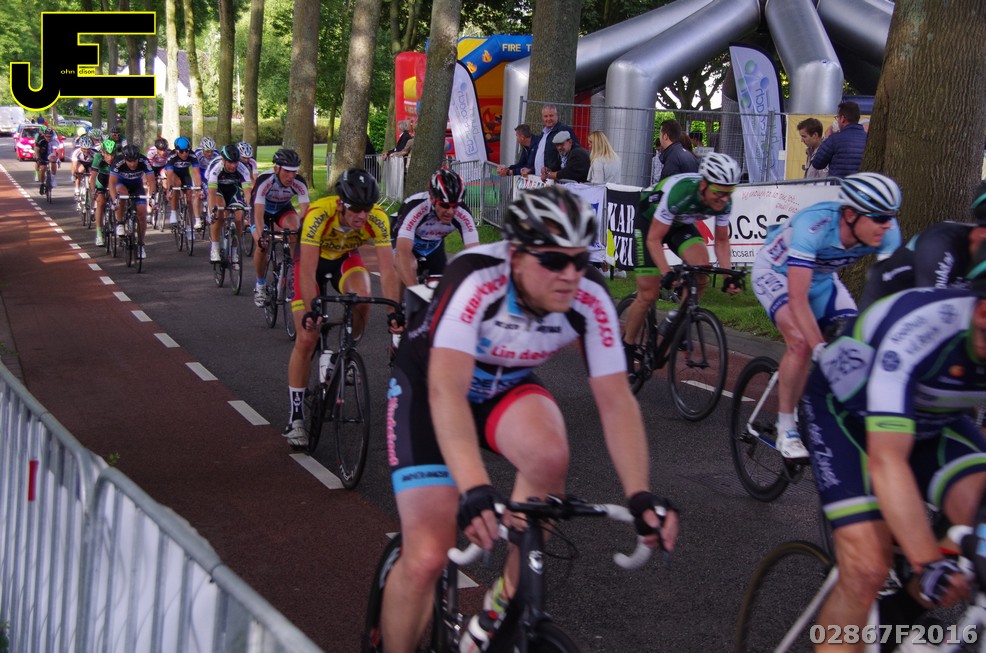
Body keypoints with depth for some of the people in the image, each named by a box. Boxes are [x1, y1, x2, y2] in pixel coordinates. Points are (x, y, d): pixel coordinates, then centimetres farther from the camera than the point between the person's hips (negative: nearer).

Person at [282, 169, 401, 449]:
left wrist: (394, 312, -40)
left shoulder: (377, 219, -29)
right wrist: (310, 311, -50)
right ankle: (296, 416, 3)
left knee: (362, 300, -32)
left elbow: (387, 269, -30)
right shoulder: (319, 215, -37)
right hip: (314, 260, -2)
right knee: (306, 339, -10)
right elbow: (308, 271, -40)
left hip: (345, 258, 2)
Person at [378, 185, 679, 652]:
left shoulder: (590, 298, -23)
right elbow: (446, 389, -45)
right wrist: (473, 489, -58)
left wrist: (641, 495, -34)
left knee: (549, 455, -31)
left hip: (506, 386, 3)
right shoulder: (476, 279, -35)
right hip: (427, 386, -3)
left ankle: (507, 600, -9)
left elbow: (615, 401, -21)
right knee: (427, 558, -15)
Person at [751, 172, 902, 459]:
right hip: (775, 272, -5)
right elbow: (798, 300, -43)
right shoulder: (813, 226, -40)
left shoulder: (887, 232, -26)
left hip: (822, 277, 5)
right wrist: (821, 350, -49)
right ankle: (786, 430, -13)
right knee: (802, 342, -28)